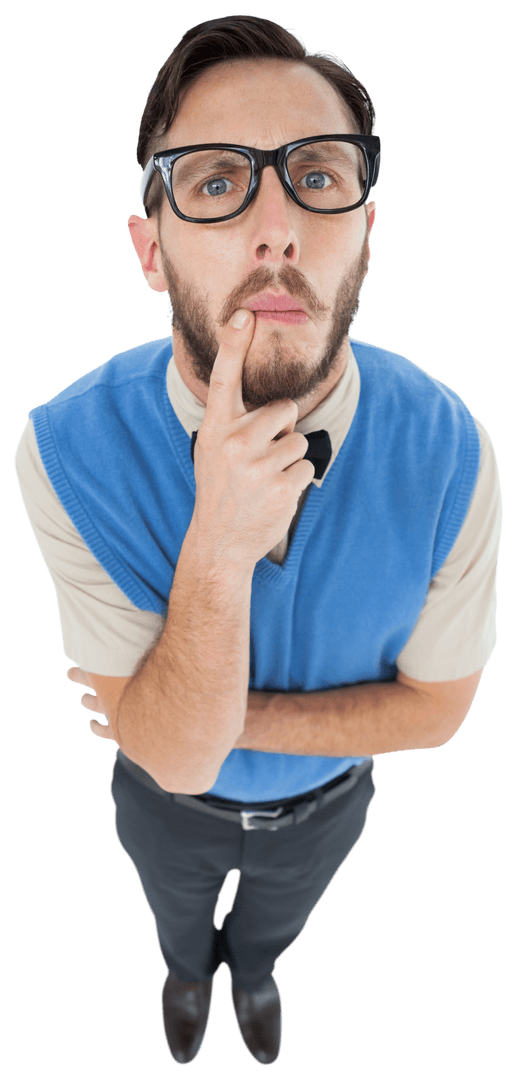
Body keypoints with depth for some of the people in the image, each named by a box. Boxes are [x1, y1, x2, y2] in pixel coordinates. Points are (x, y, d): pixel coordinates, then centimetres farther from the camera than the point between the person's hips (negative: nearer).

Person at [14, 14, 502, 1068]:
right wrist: (218, 551, -49)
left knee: (276, 920, 36)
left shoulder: (450, 453, -32)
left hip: (329, 798, 1)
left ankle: (254, 973, 76)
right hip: (169, 802, 0)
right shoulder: (69, 449, -34)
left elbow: (433, 705, -18)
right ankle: (189, 968, 75)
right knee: (177, 911, 35)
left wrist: (229, 720, -28)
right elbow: (173, 754, -31)